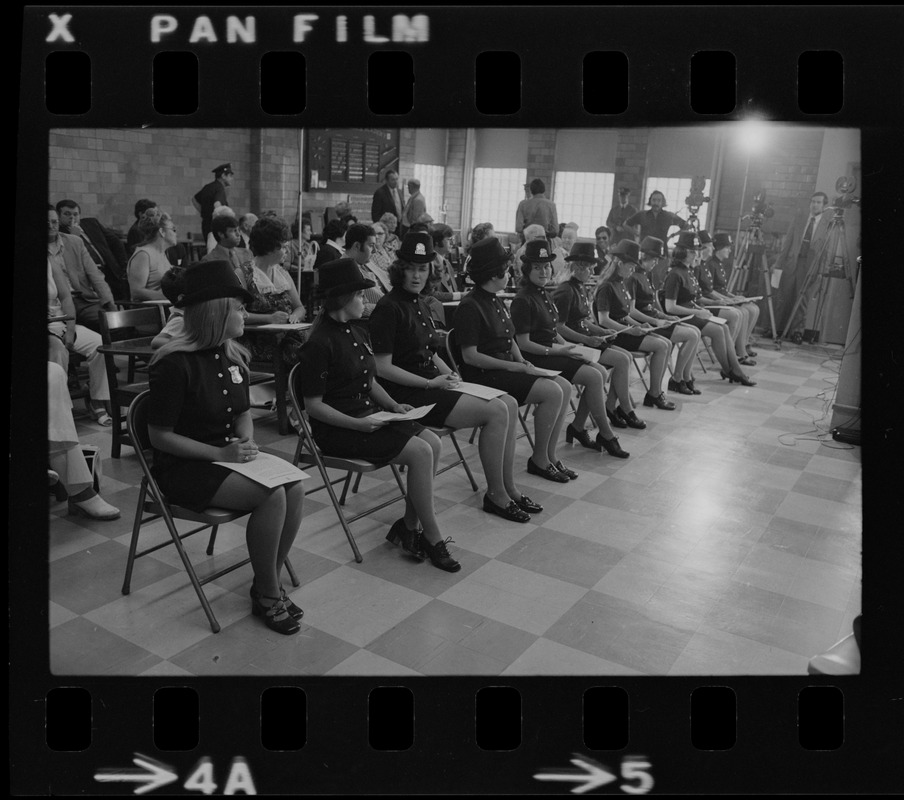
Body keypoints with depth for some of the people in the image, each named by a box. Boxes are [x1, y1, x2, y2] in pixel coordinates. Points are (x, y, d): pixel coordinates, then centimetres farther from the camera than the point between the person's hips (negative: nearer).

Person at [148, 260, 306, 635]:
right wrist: (220, 453, -21)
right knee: (272, 495, -28)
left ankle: (269, 583, -2)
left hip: (228, 456, 7)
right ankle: (267, 595, -9)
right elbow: (160, 436, -14)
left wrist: (247, 440, -4)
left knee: (295, 488, -18)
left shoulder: (234, 356, 6)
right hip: (184, 468, -7)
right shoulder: (175, 364, -17)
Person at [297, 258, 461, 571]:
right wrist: (356, 424, -22)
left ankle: (409, 527, -2)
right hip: (337, 431, -9)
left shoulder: (358, 333, 12)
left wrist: (393, 405, 4)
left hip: (368, 417, 9)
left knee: (433, 443, -10)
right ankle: (432, 539, -8)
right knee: (420, 452, -21)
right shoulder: (319, 343, -16)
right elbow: (313, 405, -15)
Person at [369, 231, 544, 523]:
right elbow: (382, 368, -17)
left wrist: (448, 373, 5)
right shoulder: (389, 308, -13)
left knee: (509, 404, -3)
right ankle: (496, 495, -5)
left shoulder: (419, 303, 15)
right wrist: (431, 383, -16)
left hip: (431, 383, 9)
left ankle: (509, 488, 4)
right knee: (496, 412, -19)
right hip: (407, 394, -9)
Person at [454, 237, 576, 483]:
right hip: (484, 374, -9)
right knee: (552, 392, -20)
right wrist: (514, 367, -18)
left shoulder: (496, 303, 15)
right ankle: (539, 460, -6)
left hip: (507, 367, 9)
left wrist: (523, 362, 1)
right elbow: (470, 356, -19)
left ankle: (550, 455, 3)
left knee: (564, 387, -3)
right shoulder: (470, 306, -14)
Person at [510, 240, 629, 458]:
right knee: (594, 377, -17)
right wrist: (556, 350, -17)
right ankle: (606, 435, -5)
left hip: (552, 352, 9)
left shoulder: (542, 294, 14)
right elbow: (523, 343, -18)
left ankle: (577, 427, 4)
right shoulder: (523, 300, -14)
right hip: (536, 359, -9)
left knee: (601, 372, -3)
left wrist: (567, 346, 3)